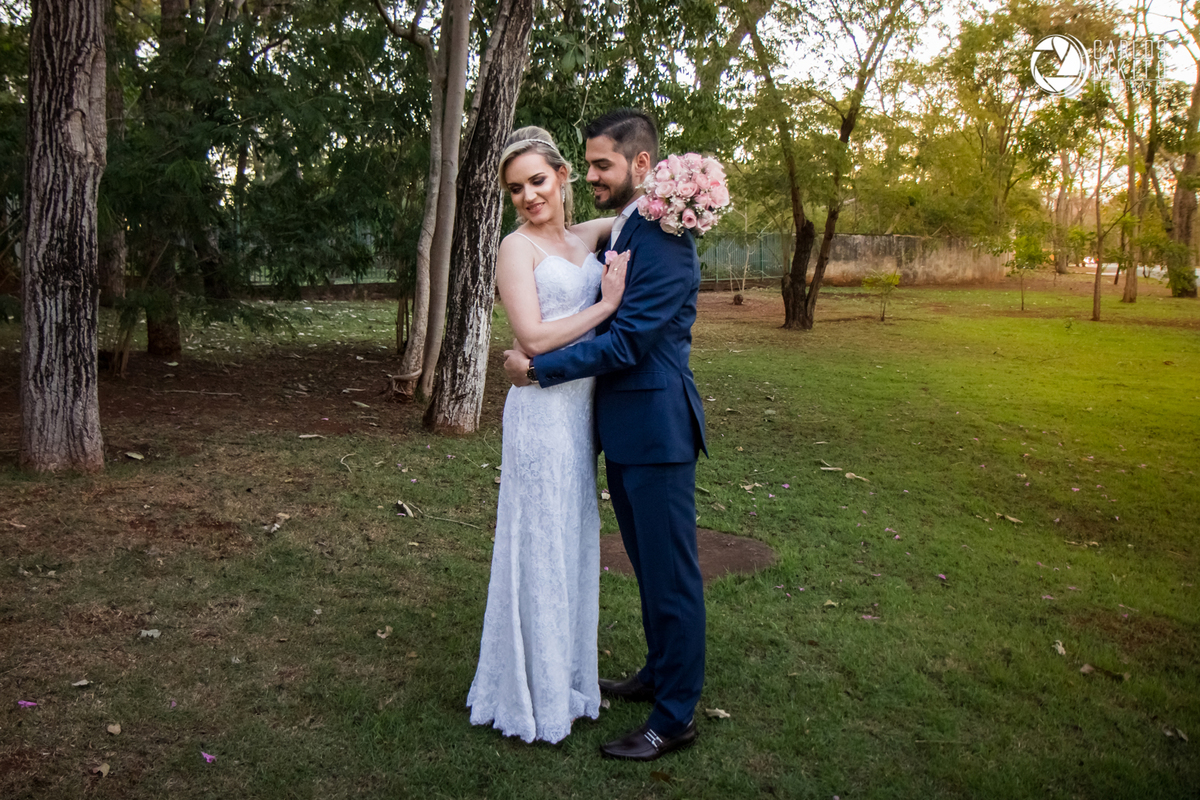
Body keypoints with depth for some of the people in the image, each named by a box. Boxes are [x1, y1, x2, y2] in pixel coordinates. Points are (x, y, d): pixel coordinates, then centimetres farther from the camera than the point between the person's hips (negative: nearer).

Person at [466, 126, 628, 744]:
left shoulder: (585, 237, 11)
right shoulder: (517, 247, -7)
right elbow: (533, 337, -17)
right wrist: (606, 304, -13)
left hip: (582, 408, 7)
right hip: (543, 410, -7)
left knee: (574, 542, 16)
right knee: (541, 547, 2)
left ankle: (566, 680, 33)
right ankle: (533, 696, 18)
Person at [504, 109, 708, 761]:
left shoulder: (664, 237, -17)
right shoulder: (618, 231, 13)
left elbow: (627, 341, -21)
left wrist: (539, 369, -13)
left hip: (656, 427, -10)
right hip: (622, 427, 10)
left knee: (670, 570, 3)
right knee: (647, 565, 21)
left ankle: (676, 715, 17)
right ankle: (660, 673, 40)